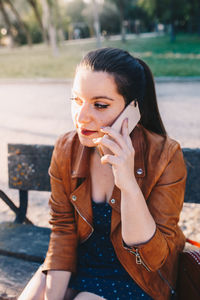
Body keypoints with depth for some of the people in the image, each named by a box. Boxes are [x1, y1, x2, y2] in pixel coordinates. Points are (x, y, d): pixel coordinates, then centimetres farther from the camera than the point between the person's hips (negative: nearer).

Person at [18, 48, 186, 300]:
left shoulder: (164, 156, -22)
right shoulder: (65, 149, -10)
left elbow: (153, 258, -24)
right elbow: (62, 228, -4)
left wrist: (129, 185, -37)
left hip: (132, 278, -3)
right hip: (77, 262, 4)